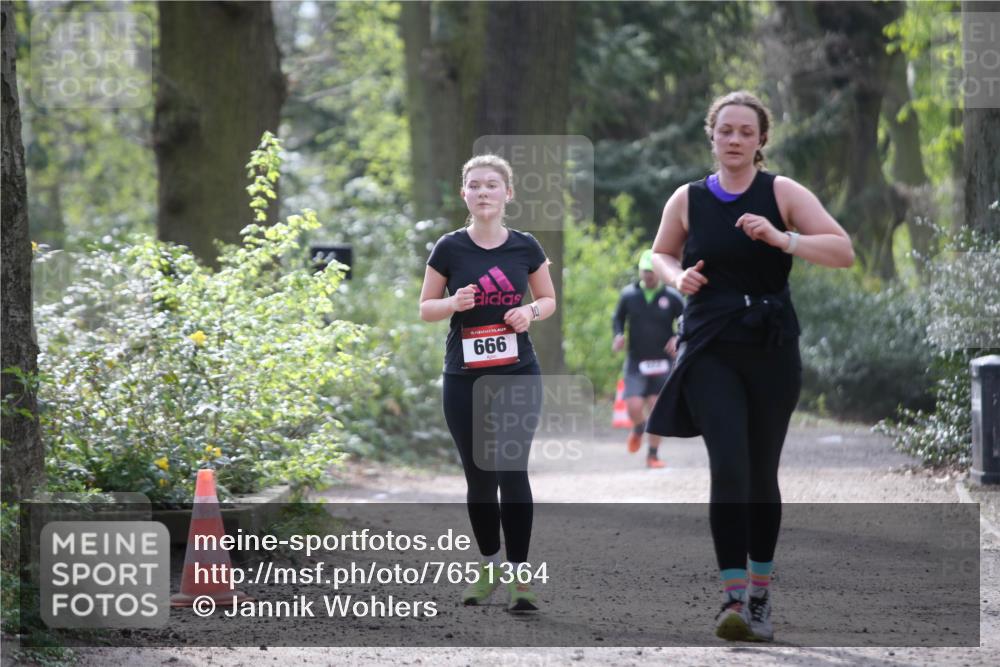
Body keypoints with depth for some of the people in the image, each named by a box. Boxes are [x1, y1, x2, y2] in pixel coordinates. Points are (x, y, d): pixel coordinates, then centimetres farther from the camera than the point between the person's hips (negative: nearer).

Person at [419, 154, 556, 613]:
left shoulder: (525, 247, 1)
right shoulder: (449, 248, -2)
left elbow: (549, 300, 12)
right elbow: (425, 308, 5)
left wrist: (530, 311, -10)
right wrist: (455, 303, -16)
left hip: (518, 374, -1)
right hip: (464, 379, 1)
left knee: (512, 471, -8)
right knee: (479, 476, 8)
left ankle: (518, 575, -5)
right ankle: (489, 565, 25)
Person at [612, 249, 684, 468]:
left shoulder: (672, 297, -2)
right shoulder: (629, 294, 1)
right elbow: (618, 318, 14)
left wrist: (678, 339, -13)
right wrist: (618, 335, -5)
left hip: (661, 362, 0)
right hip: (635, 362, 0)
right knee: (634, 407, -11)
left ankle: (653, 454, 9)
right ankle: (638, 429, 25)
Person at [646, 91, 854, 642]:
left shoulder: (782, 193, -2)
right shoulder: (688, 199, 4)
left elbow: (843, 251, -10)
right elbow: (661, 254, 21)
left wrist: (782, 239, -24)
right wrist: (678, 277, -1)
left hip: (772, 349, 0)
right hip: (711, 351, 0)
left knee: (761, 474, 9)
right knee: (729, 467, -16)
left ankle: (760, 597, 23)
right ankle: (732, 597, -16)